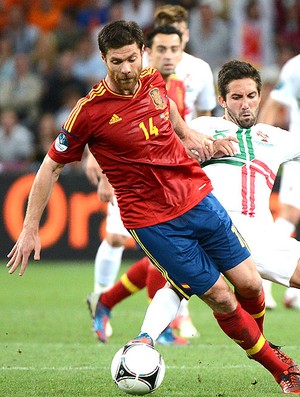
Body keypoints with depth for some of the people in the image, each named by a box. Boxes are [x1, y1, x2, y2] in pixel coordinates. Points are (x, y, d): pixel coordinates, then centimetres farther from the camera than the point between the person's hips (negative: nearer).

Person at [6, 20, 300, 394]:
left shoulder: (153, 81, -1)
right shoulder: (89, 111, -16)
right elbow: (52, 166, -6)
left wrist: (191, 136, 18)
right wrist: (30, 229, -4)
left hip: (198, 197, 5)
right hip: (152, 220, -5)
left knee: (249, 284, 4)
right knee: (221, 299, -3)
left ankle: (258, 343, 35)